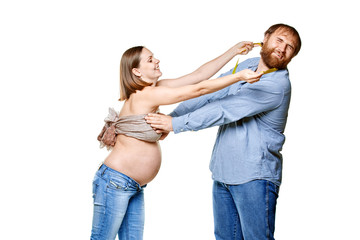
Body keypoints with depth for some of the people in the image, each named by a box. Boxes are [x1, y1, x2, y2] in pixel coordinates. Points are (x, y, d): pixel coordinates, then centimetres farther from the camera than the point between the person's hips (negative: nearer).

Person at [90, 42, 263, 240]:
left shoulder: (155, 88, 7)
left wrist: (235, 51, 5)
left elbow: (199, 75, 7)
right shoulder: (146, 95, -18)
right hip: (115, 183, -9)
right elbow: (199, 89, -21)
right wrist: (239, 76, -20)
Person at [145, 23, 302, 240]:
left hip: (254, 178, -8)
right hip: (223, 173, 8)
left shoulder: (277, 85, -18)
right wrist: (171, 116, -1)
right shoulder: (247, 66, 8)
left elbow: (226, 110, -22)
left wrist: (177, 124, -19)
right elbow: (209, 93, 9)